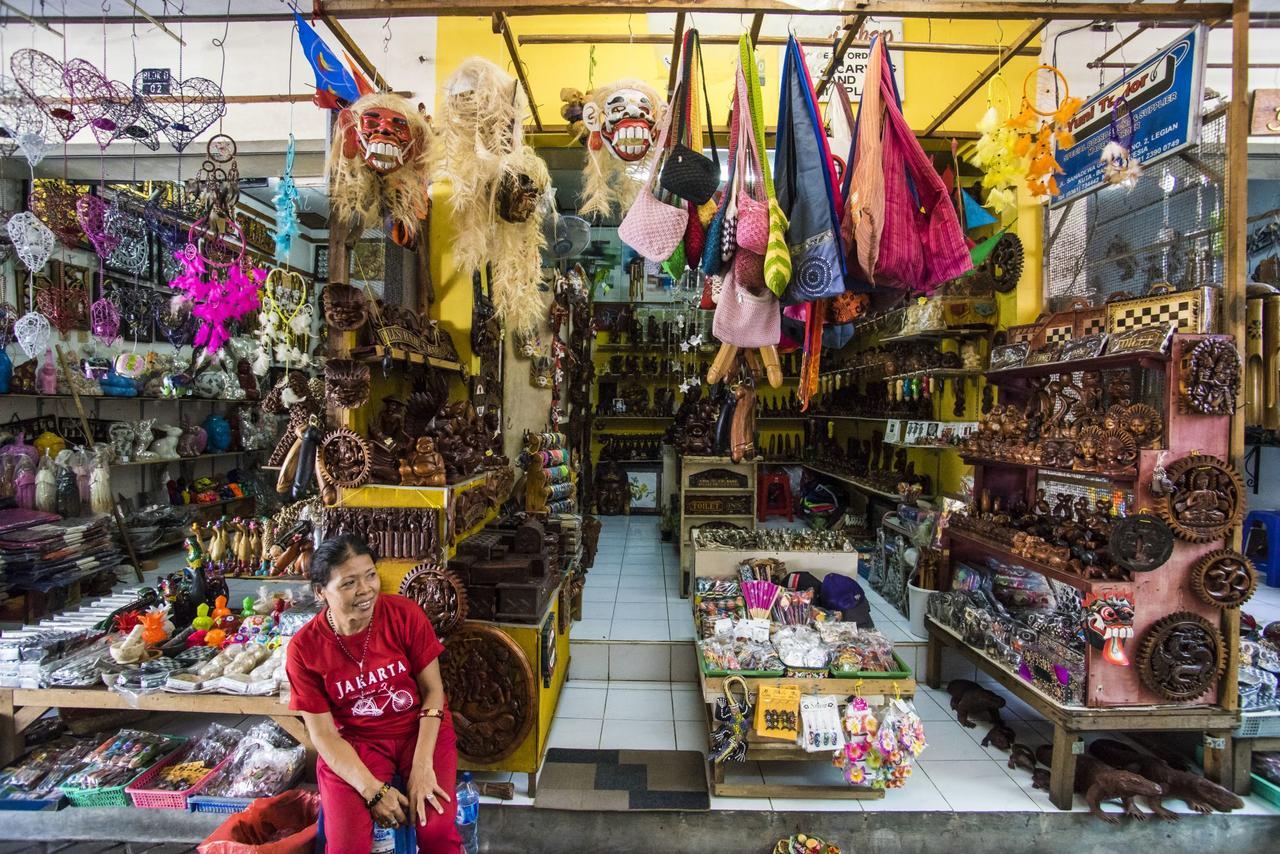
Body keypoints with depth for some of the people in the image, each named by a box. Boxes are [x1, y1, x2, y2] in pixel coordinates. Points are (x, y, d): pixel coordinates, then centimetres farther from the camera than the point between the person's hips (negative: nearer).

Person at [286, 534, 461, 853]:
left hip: (419, 729, 0)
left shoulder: (405, 614, -14)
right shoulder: (304, 648, -13)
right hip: (353, 743, 1)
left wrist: (422, 765, -18)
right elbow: (323, 733, -8)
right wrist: (373, 790, -17)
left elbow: (433, 689, -7)